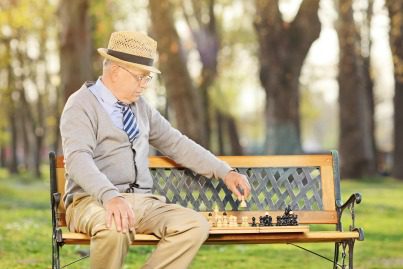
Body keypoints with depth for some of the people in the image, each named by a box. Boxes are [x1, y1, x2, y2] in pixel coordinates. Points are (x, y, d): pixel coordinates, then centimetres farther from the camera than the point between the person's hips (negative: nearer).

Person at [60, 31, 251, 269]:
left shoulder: (140, 107, 16)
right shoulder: (82, 105, -6)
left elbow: (177, 144, 23)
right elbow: (78, 159, -22)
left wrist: (224, 172, 13)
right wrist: (110, 196, -39)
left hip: (142, 202, 6)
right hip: (94, 201, -6)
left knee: (196, 225, -19)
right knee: (114, 227, -40)